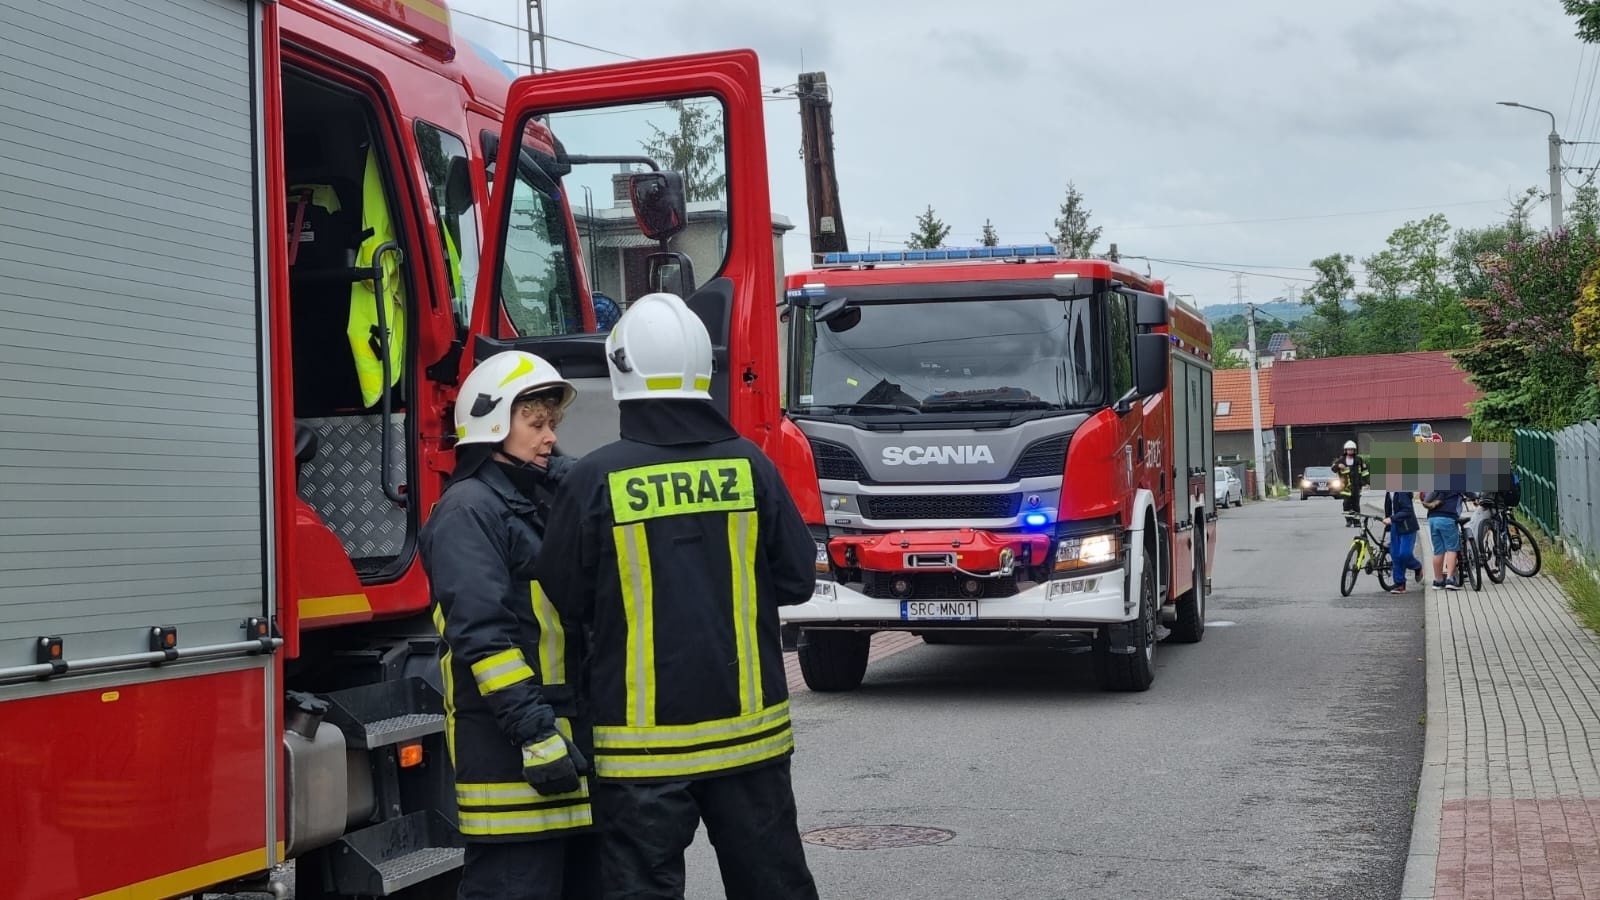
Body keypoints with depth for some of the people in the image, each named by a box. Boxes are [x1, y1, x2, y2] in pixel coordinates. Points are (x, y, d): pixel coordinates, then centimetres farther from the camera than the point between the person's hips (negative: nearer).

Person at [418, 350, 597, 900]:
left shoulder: (545, 500, 19)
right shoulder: (468, 509, -9)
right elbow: (480, 633, -19)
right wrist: (534, 730, -24)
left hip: (571, 726, 9)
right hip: (510, 747, -9)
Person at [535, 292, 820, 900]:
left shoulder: (595, 480, -11)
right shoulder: (749, 466, -4)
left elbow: (563, 602, -3)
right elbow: (796, 578, 3)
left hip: (644, 740, -3)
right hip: (748, 729, 3)